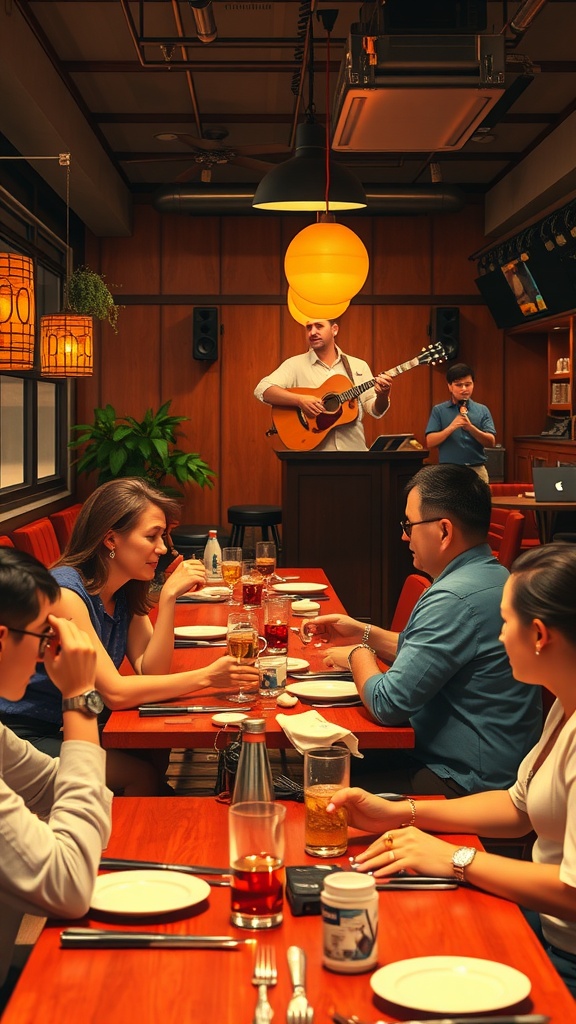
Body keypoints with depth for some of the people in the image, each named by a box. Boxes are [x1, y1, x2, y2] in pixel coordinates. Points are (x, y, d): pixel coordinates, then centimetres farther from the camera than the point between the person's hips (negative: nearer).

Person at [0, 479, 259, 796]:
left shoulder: (126, 591, 2)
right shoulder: (65, 591, -24)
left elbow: (150, 671, -6)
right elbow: (115, 692, -28)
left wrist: (169, 597, -16)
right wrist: (206, 676, -29)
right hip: (28, 735, -8)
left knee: (156, 752, -9)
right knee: (142, 775, -16)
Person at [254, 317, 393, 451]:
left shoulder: (358, 366, 12)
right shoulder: (295, 365, 5)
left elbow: (375, 411, 10)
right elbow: (262, 390, -8)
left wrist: (382, 396, -11)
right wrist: (299, 400, -20)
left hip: (353, 448, 2)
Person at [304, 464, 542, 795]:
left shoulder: (454, 600, -25)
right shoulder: (493, 577, 8)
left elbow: (388, 704, -21)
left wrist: (358, 654, -2)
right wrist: (365, 633, 15)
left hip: (468, 783, -10)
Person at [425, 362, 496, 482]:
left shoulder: (482, 410, 8)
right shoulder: (439, 411, 5)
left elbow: (491, 442, 0)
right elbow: (430, 442, -3)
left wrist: (470, 427, -16)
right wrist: (451, 427, -18)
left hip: (477, 471, 1)